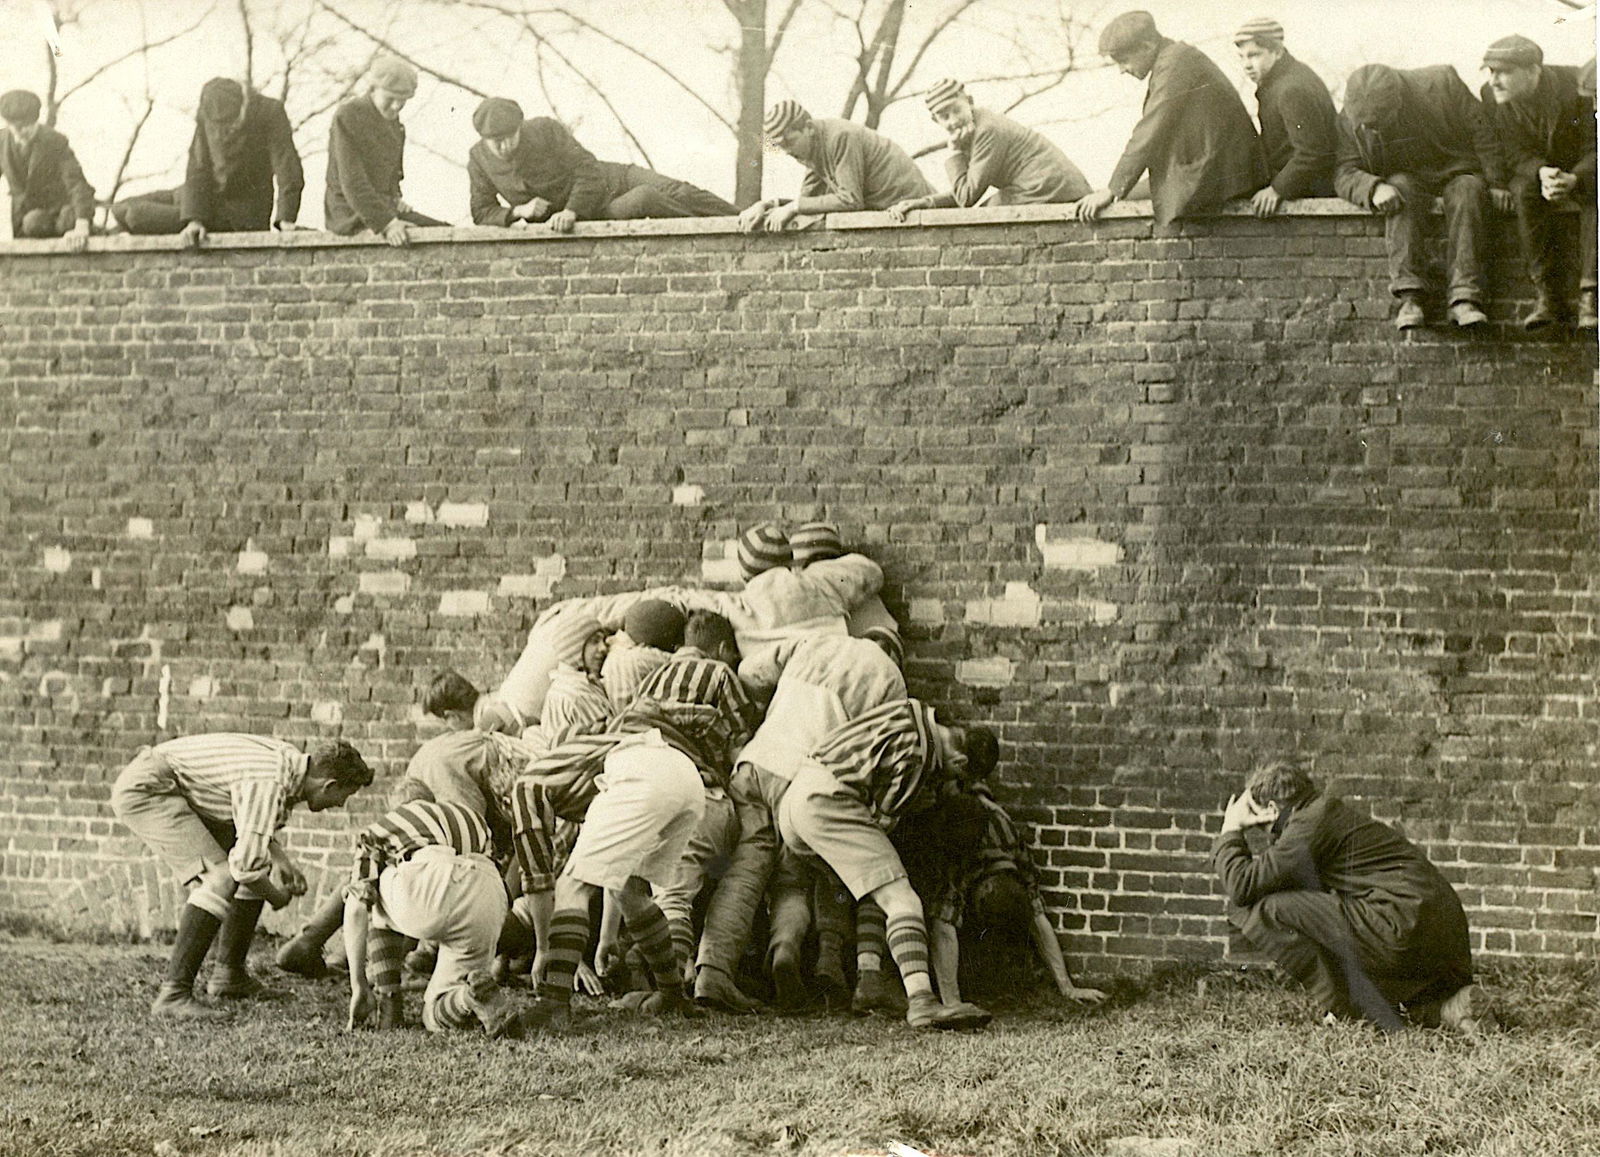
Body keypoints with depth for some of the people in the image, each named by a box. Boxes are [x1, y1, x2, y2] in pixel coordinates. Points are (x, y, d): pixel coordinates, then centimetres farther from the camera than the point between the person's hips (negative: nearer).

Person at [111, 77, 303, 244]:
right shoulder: (207, 116, -7)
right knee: (121, 210, 6)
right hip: (210, 195, 6)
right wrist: (193, 218, -22)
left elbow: (288, 169, -23)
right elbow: (198, 171, -10)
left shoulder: (272, 112, -21)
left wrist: (284, 219, -31)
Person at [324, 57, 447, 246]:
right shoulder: (346, 116, -14)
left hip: (385, 207, 9)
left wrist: (394, 198, 7)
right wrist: (386, 223, -29)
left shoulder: (391, 118, 13)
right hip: (351, 215, -9)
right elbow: (352, 182, -21)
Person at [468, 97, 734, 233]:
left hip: (609, 180, 0)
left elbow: (589, 172, -17)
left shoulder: (547, 130, -17)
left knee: (680, 193, -19)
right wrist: (517, 211, -22)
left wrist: (571, 211, -31)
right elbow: (482, 213, -2)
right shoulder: (478, 159, -9)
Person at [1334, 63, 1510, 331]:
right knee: (1401, 189, -34)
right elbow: (1344, 173, -10)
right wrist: (1374, 188, -32)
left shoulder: (1442, 83, -14)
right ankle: (1409, 295, -40)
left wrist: (1495, 183, -11)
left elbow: (1481, 132, -8)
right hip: (1406, 178, 1)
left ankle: (1464, 296, -42)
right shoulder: (1350, 120, -8)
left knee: (1468, 191, -34)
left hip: (1456, 171, -1)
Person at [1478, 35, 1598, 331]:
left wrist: (1573, 179, -38)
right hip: (1531, 172, 2)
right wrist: (1542, 172, -32)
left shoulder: (1576, 85, -20)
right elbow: (1515, 155, -9)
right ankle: (1546, 294, -31)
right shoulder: (1492, 96, -11)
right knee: (1527, 192, -32)